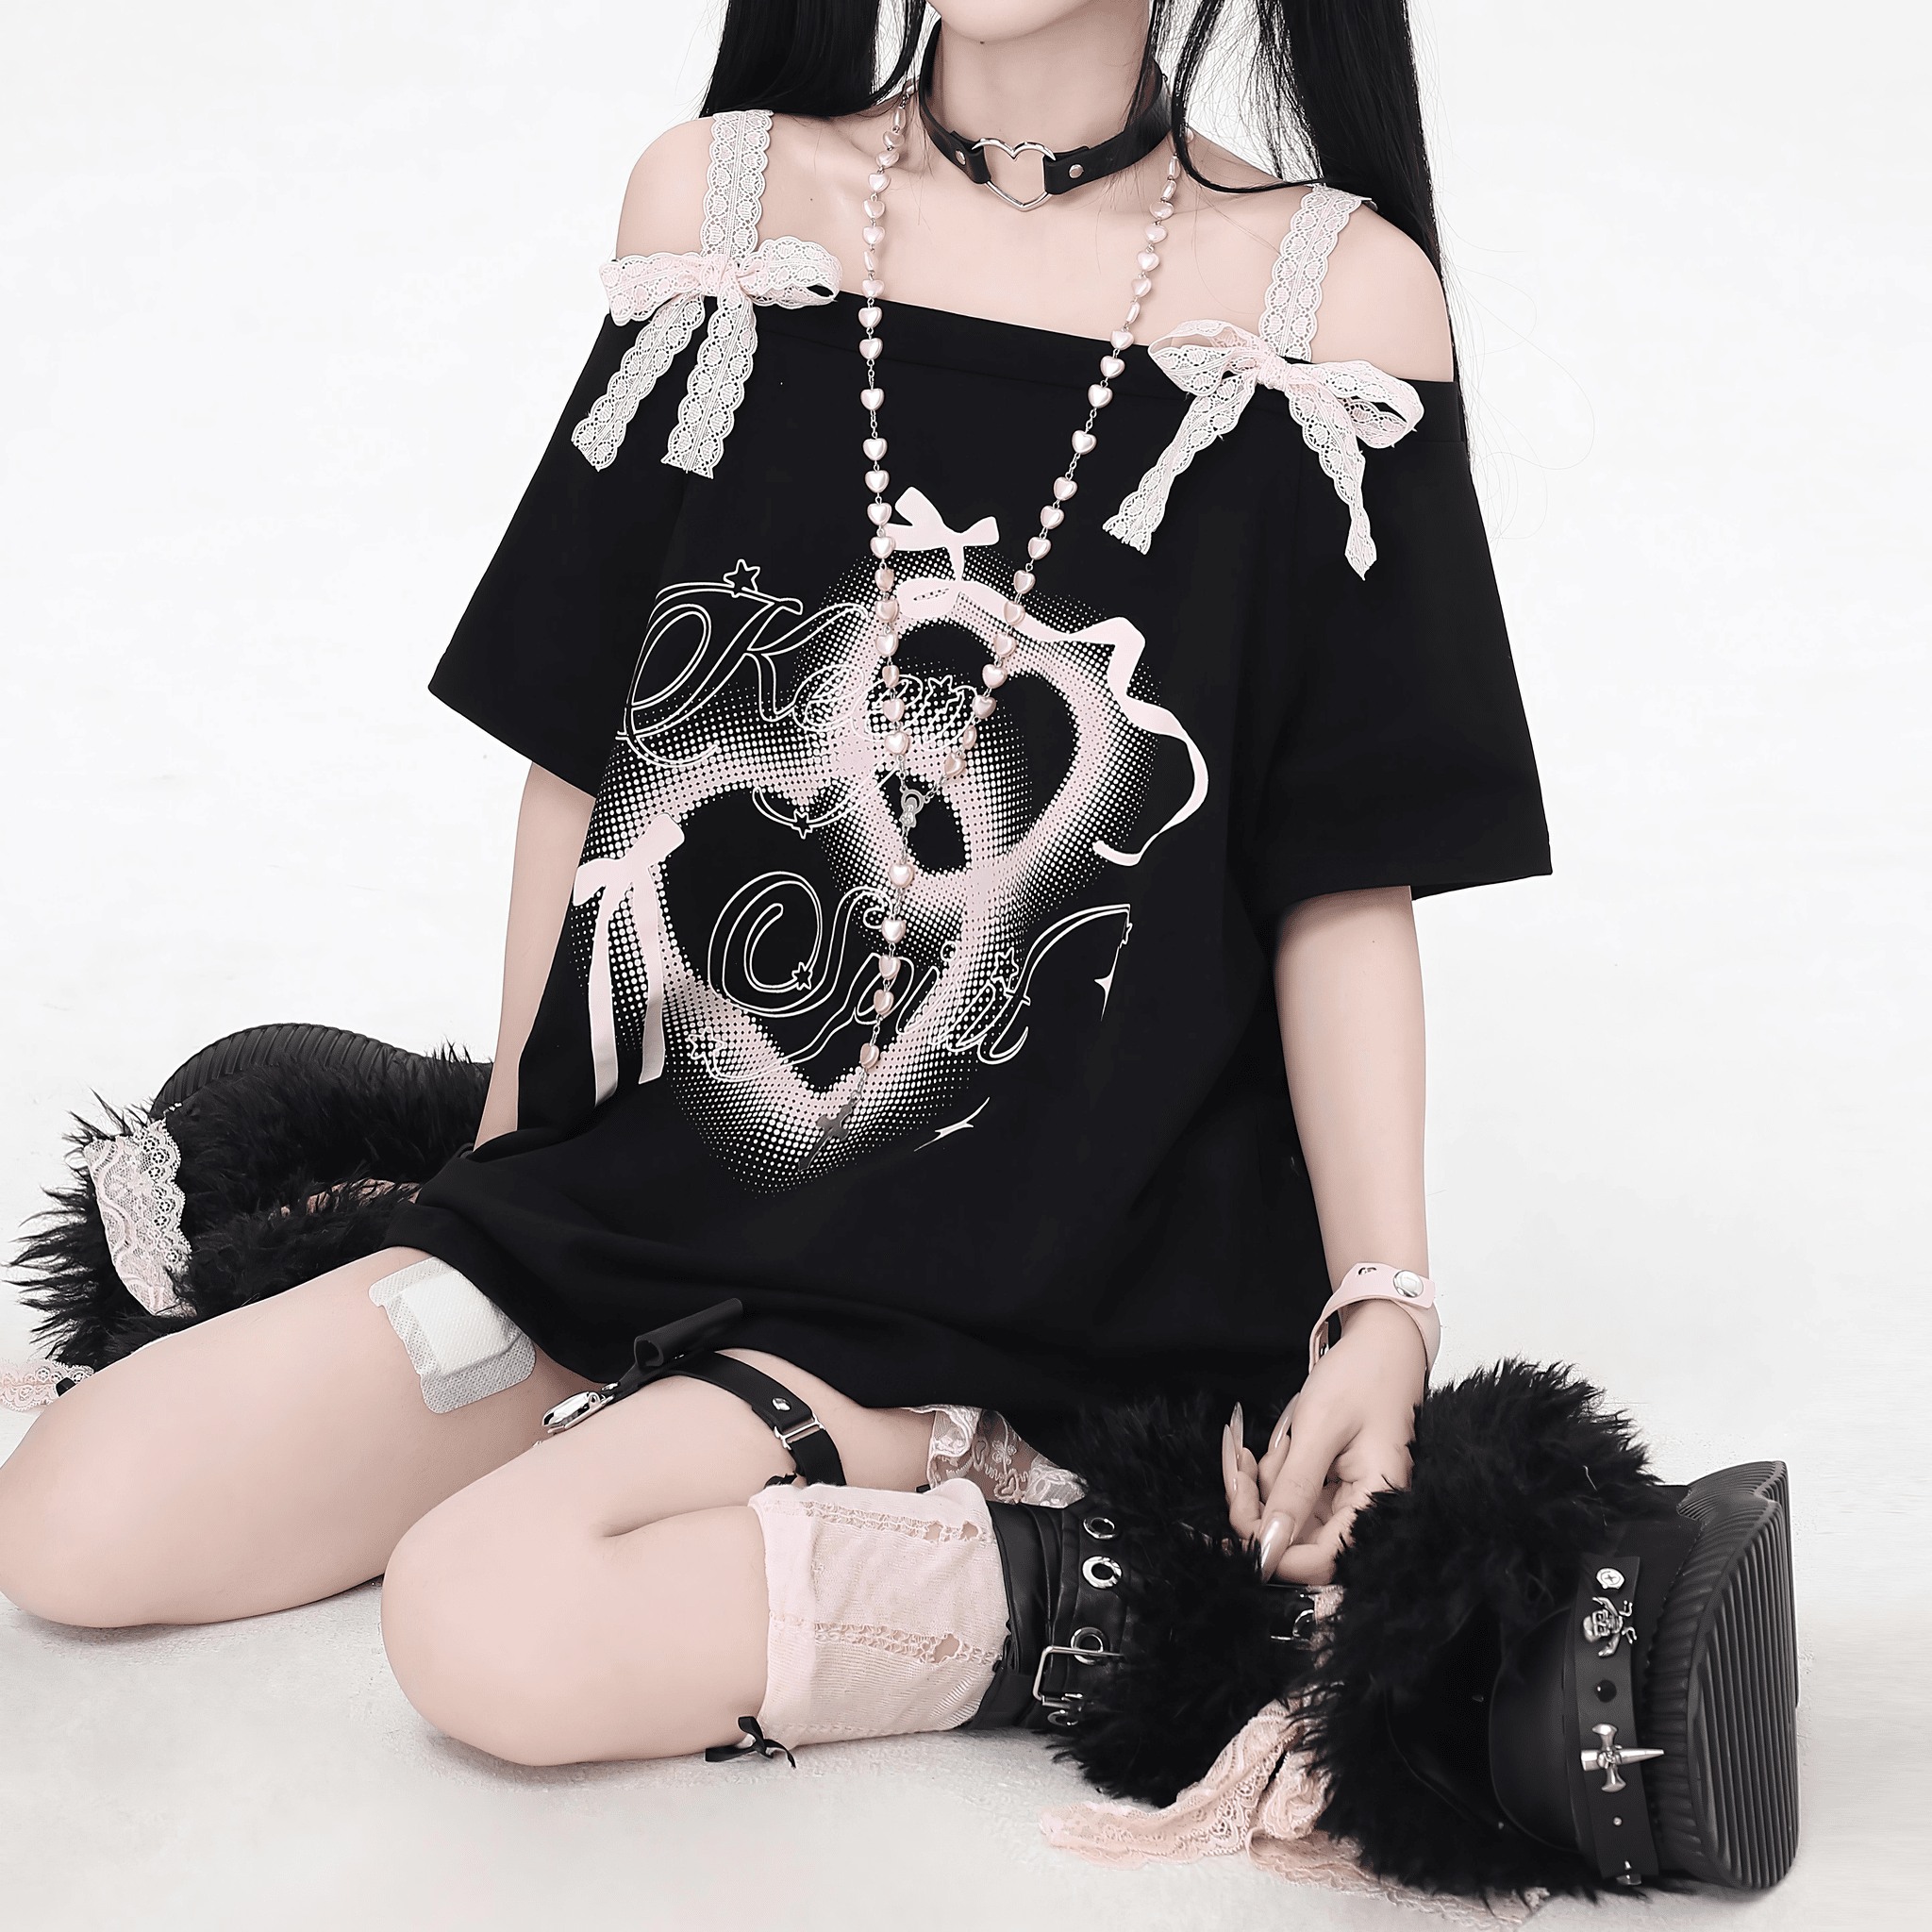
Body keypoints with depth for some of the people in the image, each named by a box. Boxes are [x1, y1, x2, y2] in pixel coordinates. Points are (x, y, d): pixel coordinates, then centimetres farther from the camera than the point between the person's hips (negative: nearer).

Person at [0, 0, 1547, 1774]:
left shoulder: (1339, 293, -6)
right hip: (646, 1178, 6)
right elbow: (580, 742, 9)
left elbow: (1349, 883, -4)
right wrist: (507, 1158, 13)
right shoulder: (718, 196, 4)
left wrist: (1386, 1311, -13)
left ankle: (989, 1495, -6)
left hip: (1026, 1285, -5)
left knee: (498, 1631, -25)